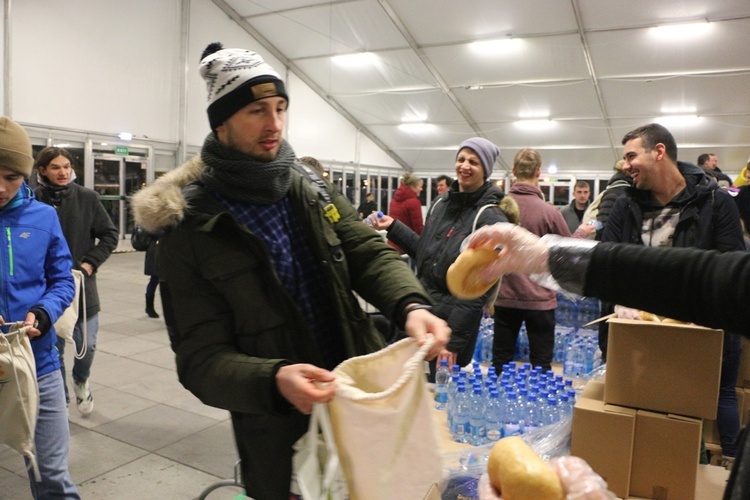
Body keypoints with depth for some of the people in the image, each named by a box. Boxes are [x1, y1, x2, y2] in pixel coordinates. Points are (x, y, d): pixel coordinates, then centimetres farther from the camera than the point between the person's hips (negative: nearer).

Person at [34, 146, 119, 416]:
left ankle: (81, 380, 36)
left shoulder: (87, 197, -4)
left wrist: (90, 263, -6)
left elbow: (110, 235, 1)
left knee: (87, 344, 3)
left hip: (82, 285, 1)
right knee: (53, 348, 10)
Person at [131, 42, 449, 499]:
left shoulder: (314, 193, 1)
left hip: (361, 406, 4)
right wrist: (274, 382, -36)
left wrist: (412, 305, -30)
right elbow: (202, 358, -16)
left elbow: (370, 253, -8)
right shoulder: (190, 228, -13)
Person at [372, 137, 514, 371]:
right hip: (422, 310, 6)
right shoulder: (441, 203, 7)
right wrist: (393, 227, 11)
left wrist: (454, 339, -20)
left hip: (455, 319, -6)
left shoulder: (491, 218, -14)